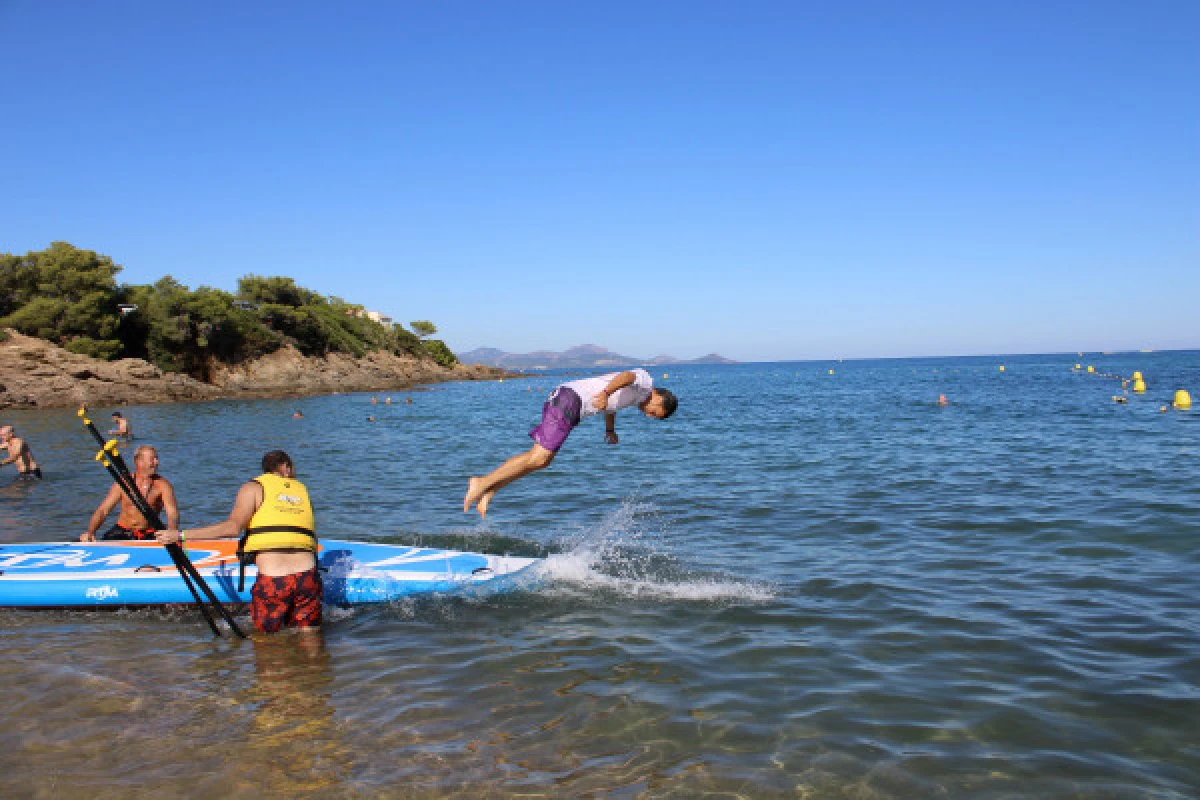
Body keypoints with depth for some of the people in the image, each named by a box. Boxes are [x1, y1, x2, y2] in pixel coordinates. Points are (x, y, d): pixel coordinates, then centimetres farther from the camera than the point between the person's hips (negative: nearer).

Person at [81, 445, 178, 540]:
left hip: (148, 536, -1)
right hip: (122, 531, 1)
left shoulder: (162, 485, -6)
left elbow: (173, 512, -19)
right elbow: (102, 511, -2)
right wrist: (90, 532, -21)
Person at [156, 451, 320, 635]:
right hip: (308, 576, 3)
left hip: (271, 580, -3)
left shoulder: (253, 487, 9)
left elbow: (233, 527, -5)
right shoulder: (302, 490, 20)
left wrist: (181, 535, -3)